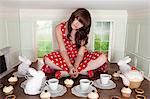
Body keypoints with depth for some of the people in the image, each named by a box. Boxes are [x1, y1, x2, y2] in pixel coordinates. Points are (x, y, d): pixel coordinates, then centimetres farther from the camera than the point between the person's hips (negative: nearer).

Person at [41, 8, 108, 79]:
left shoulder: (83, 33, -13)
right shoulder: (60, 28, -16)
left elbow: (80, 54, -18)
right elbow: (63, 50, -18)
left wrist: (75, 67, -36)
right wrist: (70, 66, -30)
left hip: (80, 58, 1)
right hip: (66, 56, -1)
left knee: (102, 58, -24)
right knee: (47, 59, -31)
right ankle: (83, 71, -28)